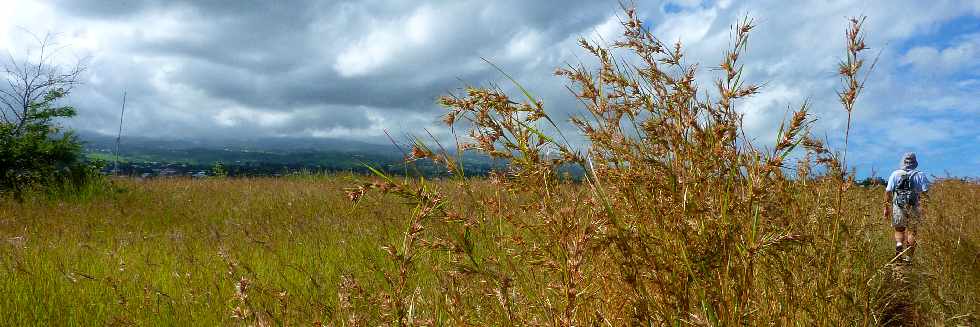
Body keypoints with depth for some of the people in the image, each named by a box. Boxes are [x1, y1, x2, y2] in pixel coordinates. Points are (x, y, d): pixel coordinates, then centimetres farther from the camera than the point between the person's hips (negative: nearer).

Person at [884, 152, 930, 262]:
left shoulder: (895, 174, 1)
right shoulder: (920, 175, 1)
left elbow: (888, 191, -2)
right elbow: (925, 191, -8)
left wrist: (886, 207, 3)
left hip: (898, 206, 0)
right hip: (914, 207, 0)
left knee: (899, 229, 14)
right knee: (911, 231, 11)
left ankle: (899, 244, -14)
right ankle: (908, 256, 10)